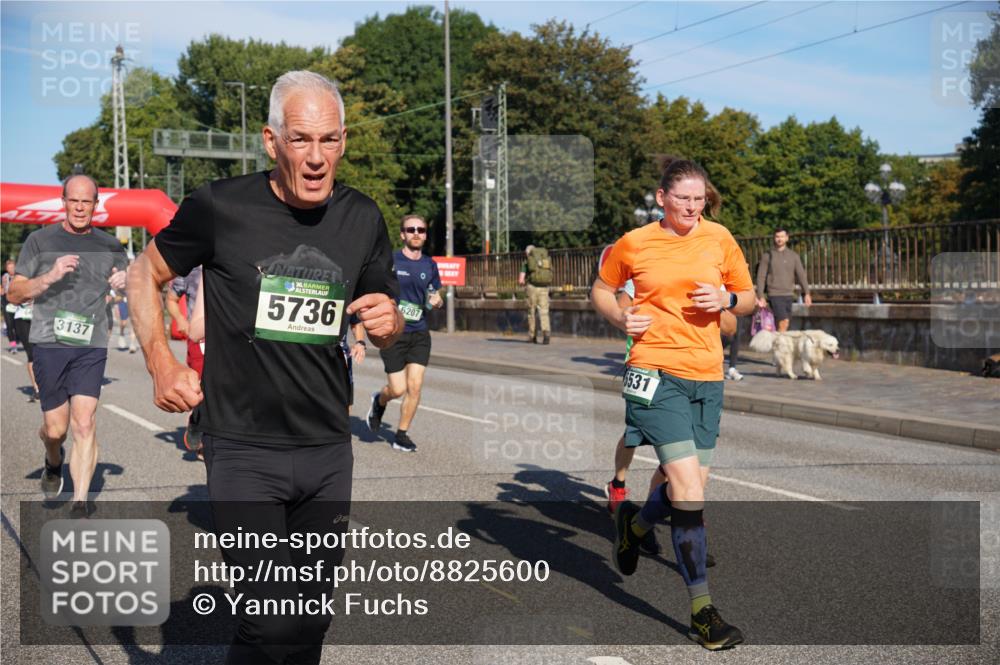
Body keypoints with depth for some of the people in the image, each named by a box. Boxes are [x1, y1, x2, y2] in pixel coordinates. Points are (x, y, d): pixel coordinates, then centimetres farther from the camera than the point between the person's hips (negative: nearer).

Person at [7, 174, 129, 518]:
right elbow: (15, 294, 1)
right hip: (49, 343, -1)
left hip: (91, 346, 1)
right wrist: (50, 277, -17)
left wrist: (125, 281, -2)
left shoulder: (109, 246, 10)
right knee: (56, 428, 3)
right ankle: (53, 463, 39)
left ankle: (81, 504, -7)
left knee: (84, 423, -10)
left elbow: (129, 282, 23)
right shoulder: (40, 240, 4)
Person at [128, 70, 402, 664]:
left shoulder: (363, 219, 2)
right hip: (244, 449, -4)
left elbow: (386, 329, 14)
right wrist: (162, 365, -4)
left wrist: (388, 322, -9)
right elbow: (145, 276, 6)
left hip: (329, 450, 4)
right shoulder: (220, 207, -10)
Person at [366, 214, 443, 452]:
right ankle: (379, 400, 32)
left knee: (415, 386, -4)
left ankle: (401, 435, 12)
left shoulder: (430, 265, 8)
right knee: (398, 389, -4)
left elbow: (436, 297, 19)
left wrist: (436, 300, -4)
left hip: (420, 334, 4)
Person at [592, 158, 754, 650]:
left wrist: (725, 301, -7)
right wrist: (620, 318, -5)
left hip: (707, 375, 4)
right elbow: (601, 289, 14)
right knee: (689, 489, -13)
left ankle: (634, 525, 45)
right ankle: (702, 611, -4)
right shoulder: (634, 244, 0)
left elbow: (748, 296, 15)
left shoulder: (718, 238, 6)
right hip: (656, 373, -4)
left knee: (689, 487, 11)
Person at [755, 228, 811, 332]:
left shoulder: (793, 256, 10)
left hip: (788, 294, 4)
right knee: (784, 321, -18)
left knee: (784, 324, 5)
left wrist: (806, 293, -6)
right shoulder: (768, 256, 2)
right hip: (774, 295, -4)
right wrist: (760, 296, -6)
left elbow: (801, 275, 5)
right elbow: (761, 277, 1)